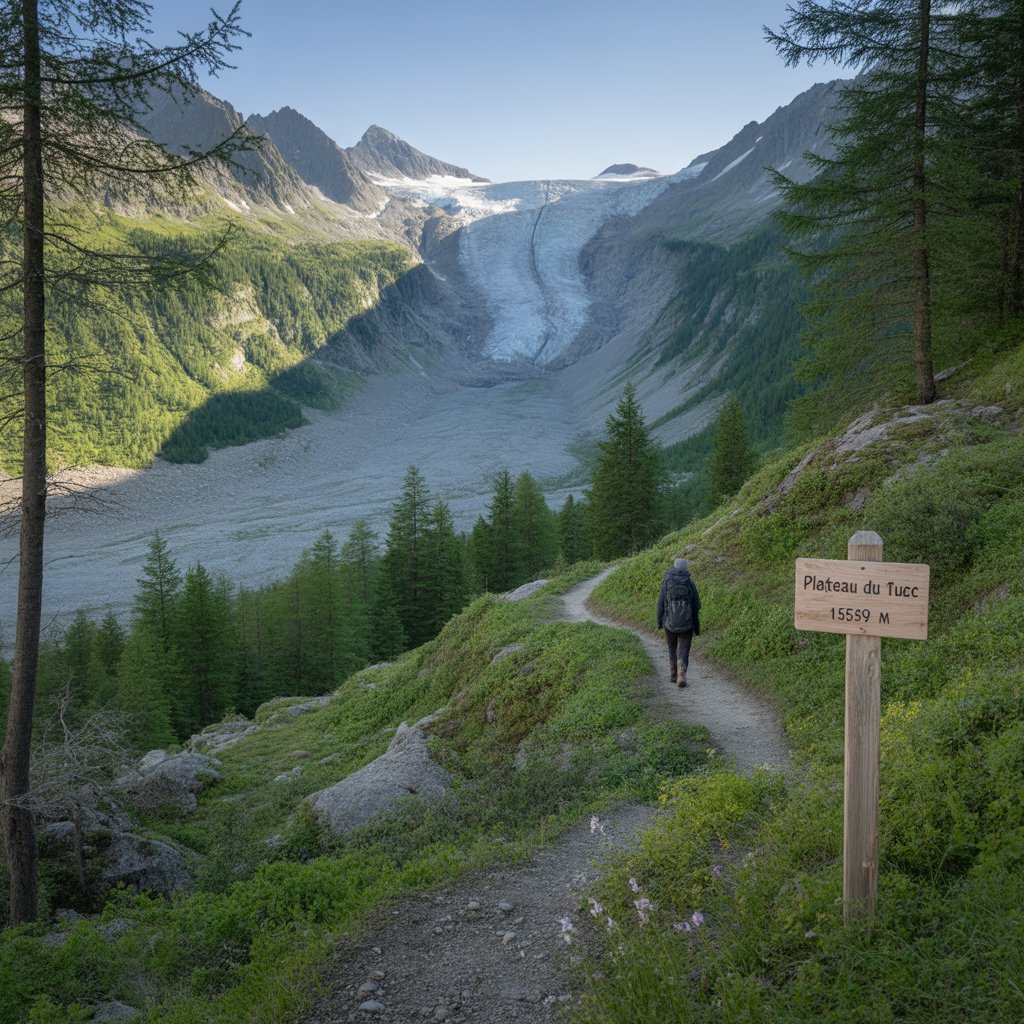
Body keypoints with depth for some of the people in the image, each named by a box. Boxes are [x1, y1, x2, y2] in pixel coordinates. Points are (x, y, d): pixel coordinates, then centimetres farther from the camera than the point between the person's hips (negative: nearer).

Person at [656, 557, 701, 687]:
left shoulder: (667, 583, -3)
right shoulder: (690, 584, -3)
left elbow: (661, 603, -2)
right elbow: (696, 606, -1)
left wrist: (659, 622, 9)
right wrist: (697, 626, 7)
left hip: (670, 623, 1)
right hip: (686, 624, -1)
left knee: (672, 650, 20)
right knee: (683, 651, 5)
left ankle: (673, 676, 26)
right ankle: (681, 674, -15)